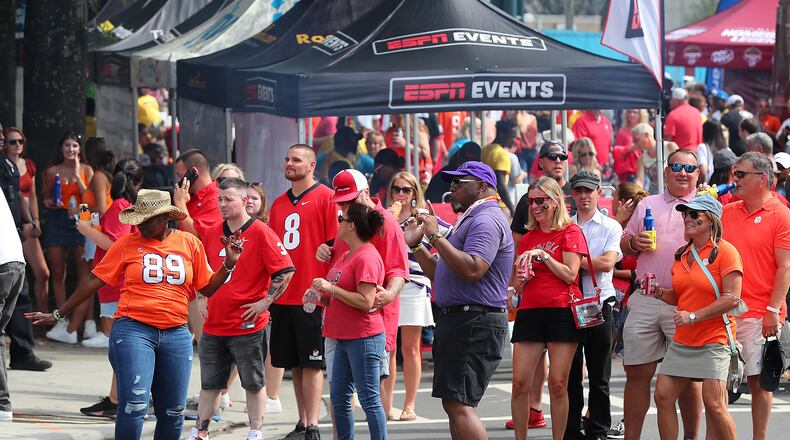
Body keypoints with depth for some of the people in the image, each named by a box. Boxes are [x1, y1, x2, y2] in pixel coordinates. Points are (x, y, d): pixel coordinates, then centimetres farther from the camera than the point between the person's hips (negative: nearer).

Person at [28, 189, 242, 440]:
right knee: (134, 405, -17)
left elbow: (206, 288, 13)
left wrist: (228, 264, -3)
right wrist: (58, 314, 7)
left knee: (173, 414, 6)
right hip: (133, 330, -3)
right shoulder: (127, 244, 2)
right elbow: (95, 281, 6)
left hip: (176, 334, 3)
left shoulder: (190, 243, 7)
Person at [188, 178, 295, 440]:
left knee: (253, 383, 4)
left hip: (247, 324, -6)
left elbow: (286, 271, -12)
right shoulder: (211, 234, 9)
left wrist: (264, 302, -13)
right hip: (214, 325, 6)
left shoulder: (261, 233, -9)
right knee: (210, 383, 12)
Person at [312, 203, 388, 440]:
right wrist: (322, 296, 6)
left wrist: (331, 288, -20)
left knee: (369, 399, -6)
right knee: (339, 398, 13)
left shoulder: (366, 258, -16)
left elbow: (366, 302, -23)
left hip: (364, 338, -10)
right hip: (344, 338, 10)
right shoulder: (344, 255, 16)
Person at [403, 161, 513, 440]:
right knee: (454, 405, 11)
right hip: (457, 319, 11)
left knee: (458, 405, -18)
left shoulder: (486, 220, -11)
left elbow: (472, 270, -27)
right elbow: (440, 275, 26)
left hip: (475, 322, -11)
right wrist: (416, 243, 17)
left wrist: (436, 236, -21)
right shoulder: (471, 220, 24)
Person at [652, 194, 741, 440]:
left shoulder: (725, 252, -8)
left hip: (713, 340, -7)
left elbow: (732, 298, -15)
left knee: (713, 403, -16)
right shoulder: (682, 255, 14)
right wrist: (660, 293, 3)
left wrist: (693, 316, -19)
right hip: (682, 342, 7)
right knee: (663, 396, 1)